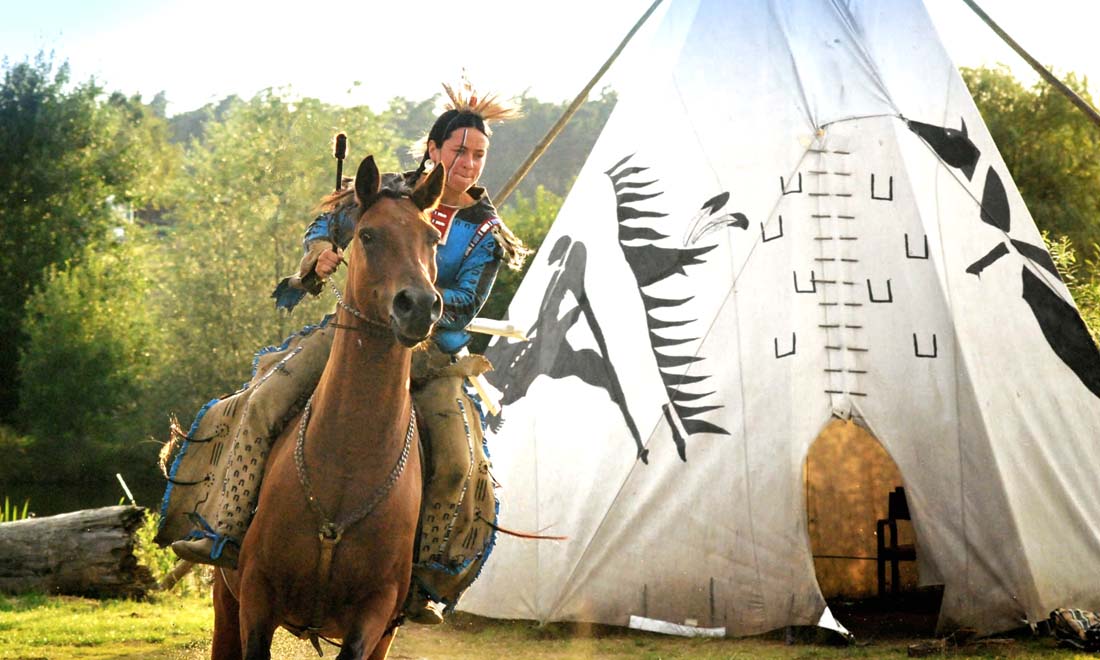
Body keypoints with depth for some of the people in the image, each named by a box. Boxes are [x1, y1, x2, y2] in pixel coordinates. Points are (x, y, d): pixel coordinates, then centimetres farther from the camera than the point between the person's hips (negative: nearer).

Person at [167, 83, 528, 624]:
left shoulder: (485, 232, 5)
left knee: (460, 462, -24)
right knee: (265, 401, -20)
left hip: (430, 355, -1)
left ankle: (428, 582, -5)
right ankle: (225, 533, -14)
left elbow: (465, 305, -5)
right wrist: (321, 251, -1)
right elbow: (327, 223, 22)